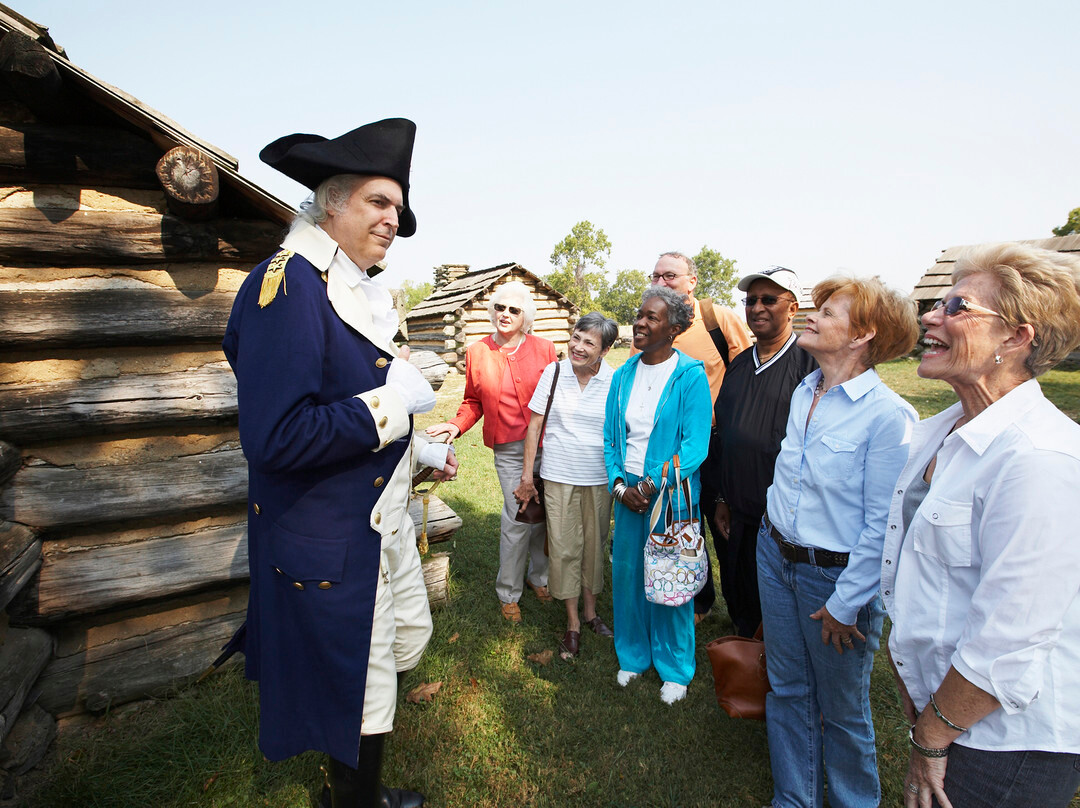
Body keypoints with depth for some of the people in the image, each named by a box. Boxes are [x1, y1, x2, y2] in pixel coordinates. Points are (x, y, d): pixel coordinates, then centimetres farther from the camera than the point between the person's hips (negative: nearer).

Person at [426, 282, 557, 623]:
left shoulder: (544, 349, 2)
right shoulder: (477, 352, 5)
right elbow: (474, 401, 12)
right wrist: (456, 425, -6)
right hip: (508, 449, -1)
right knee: (518, 517, -3)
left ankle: (538, 576, 36)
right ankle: (508, 592, 19)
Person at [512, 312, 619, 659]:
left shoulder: (615, 381, -5)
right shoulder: (553, 372, -4)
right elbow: (535, 426, 0)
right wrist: (527, 477, 1)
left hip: (600, 479, 0)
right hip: (558, 477, 0)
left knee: (594, 546, 13)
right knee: (564, 548, 4)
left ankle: (591, 612, 34)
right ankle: (572, 623, 21)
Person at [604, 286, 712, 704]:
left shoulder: (691, 376, -11)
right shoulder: (623, 375, 5)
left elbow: (695, 445, -14)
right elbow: (610, 438, 8)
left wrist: (654, 485, -17)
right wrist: (620, 485, -5)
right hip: (627, 492, 5)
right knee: (626, 573, 13)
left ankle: (675, 668, 31)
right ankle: (633, 655, 37)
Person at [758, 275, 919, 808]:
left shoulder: (888, 414, -20)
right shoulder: (802, 393, 2)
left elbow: (882, 524, -18)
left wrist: (845, 603, -13)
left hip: (837, 573, -6)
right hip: (775, 555, 6)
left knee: (841, 706, 15)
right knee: (787, 687, 20)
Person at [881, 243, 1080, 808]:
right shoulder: (939, 432, 2)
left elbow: (1007, 648, -26)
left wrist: (930, 742, -13)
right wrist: (914, 701, 11)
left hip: (1006, 740, -7)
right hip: (941, 705, 8)